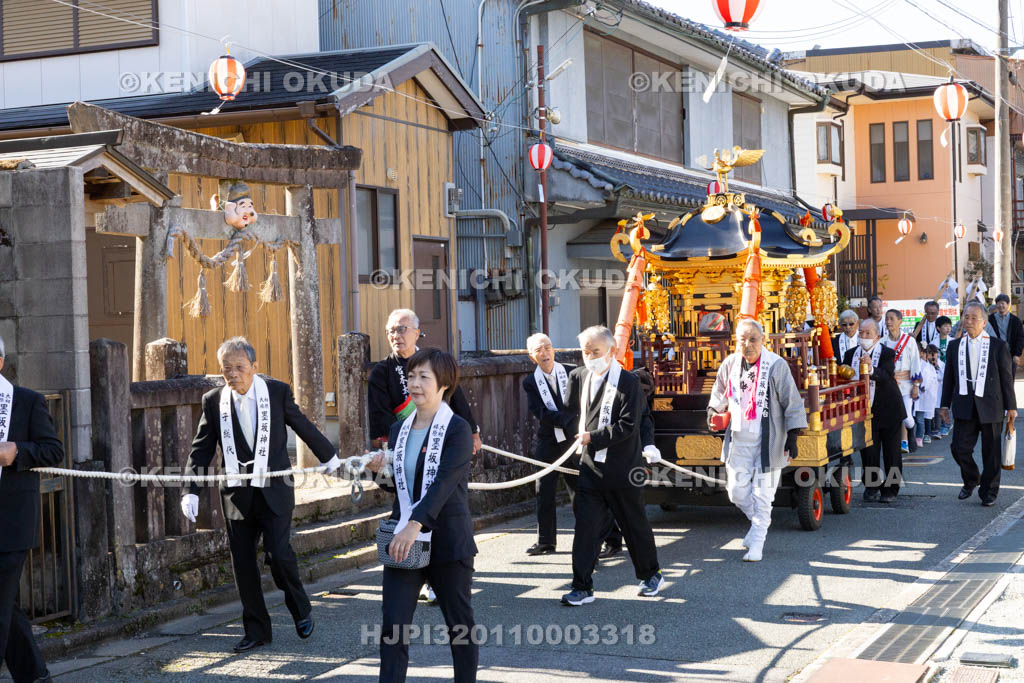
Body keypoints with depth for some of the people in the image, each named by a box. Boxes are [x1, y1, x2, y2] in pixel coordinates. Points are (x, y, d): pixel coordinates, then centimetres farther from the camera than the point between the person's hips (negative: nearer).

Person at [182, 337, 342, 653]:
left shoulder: (277, 392, -3)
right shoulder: (213, 401, -1)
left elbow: (304, 427, 11)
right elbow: (201, 450, 2)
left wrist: (330, 458, 22)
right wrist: (191, 491, -7)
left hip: (274, 490, -2)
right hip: (236, 493, 2)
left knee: (279, 553, -13)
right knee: (242, 563, 4)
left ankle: (301, 609, 15)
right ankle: (256, 630, 18)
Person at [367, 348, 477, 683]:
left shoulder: (458, 430, -11)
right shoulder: (398, 430, 8)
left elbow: (443, 483, -24)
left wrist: (415, 524, -36)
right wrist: (382, 472, -4)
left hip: (447, 541, -5)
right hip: (402, 541, 5)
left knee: (459, 623, 10)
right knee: (393, 625, -2)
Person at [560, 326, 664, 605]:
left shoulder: (629, 382, -10)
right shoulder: (578, 377, 6)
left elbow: (628, 425, -17)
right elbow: (572, 414, 20)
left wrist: (593, 437, -18)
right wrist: (578, 439, 7)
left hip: (622, 470, -4)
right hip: (590, 467, 4)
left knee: (635, 525, 11)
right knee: (585, 526, -2)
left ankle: (651, 575, 31)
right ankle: (582, 587, 2)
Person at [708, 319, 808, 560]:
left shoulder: (777, 366, -11)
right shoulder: (730, 364, 1)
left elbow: (793, 402, -7)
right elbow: (720, 393, 22)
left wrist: (792, 436, -9)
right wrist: (714, 411, 10)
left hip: (768, 442, -4)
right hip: (739, 439, 4)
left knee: (762, 495, 0)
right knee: (737, 491, 7)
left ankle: (756, 544, 11)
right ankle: (758, 522, 35)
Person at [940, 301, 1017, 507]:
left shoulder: (998, 346, 0)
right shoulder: (955, 346, 8)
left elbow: (1007, 378, 2)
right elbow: (948, 378, 12)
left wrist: (1011, 406, 0)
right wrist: (945, 404, 10)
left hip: (990, 407, -2)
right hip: (964, 407, 2)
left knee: (991, 453, 4)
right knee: (960, 448, -3)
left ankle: (989, 492, 18)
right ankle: (971, 481, 23)